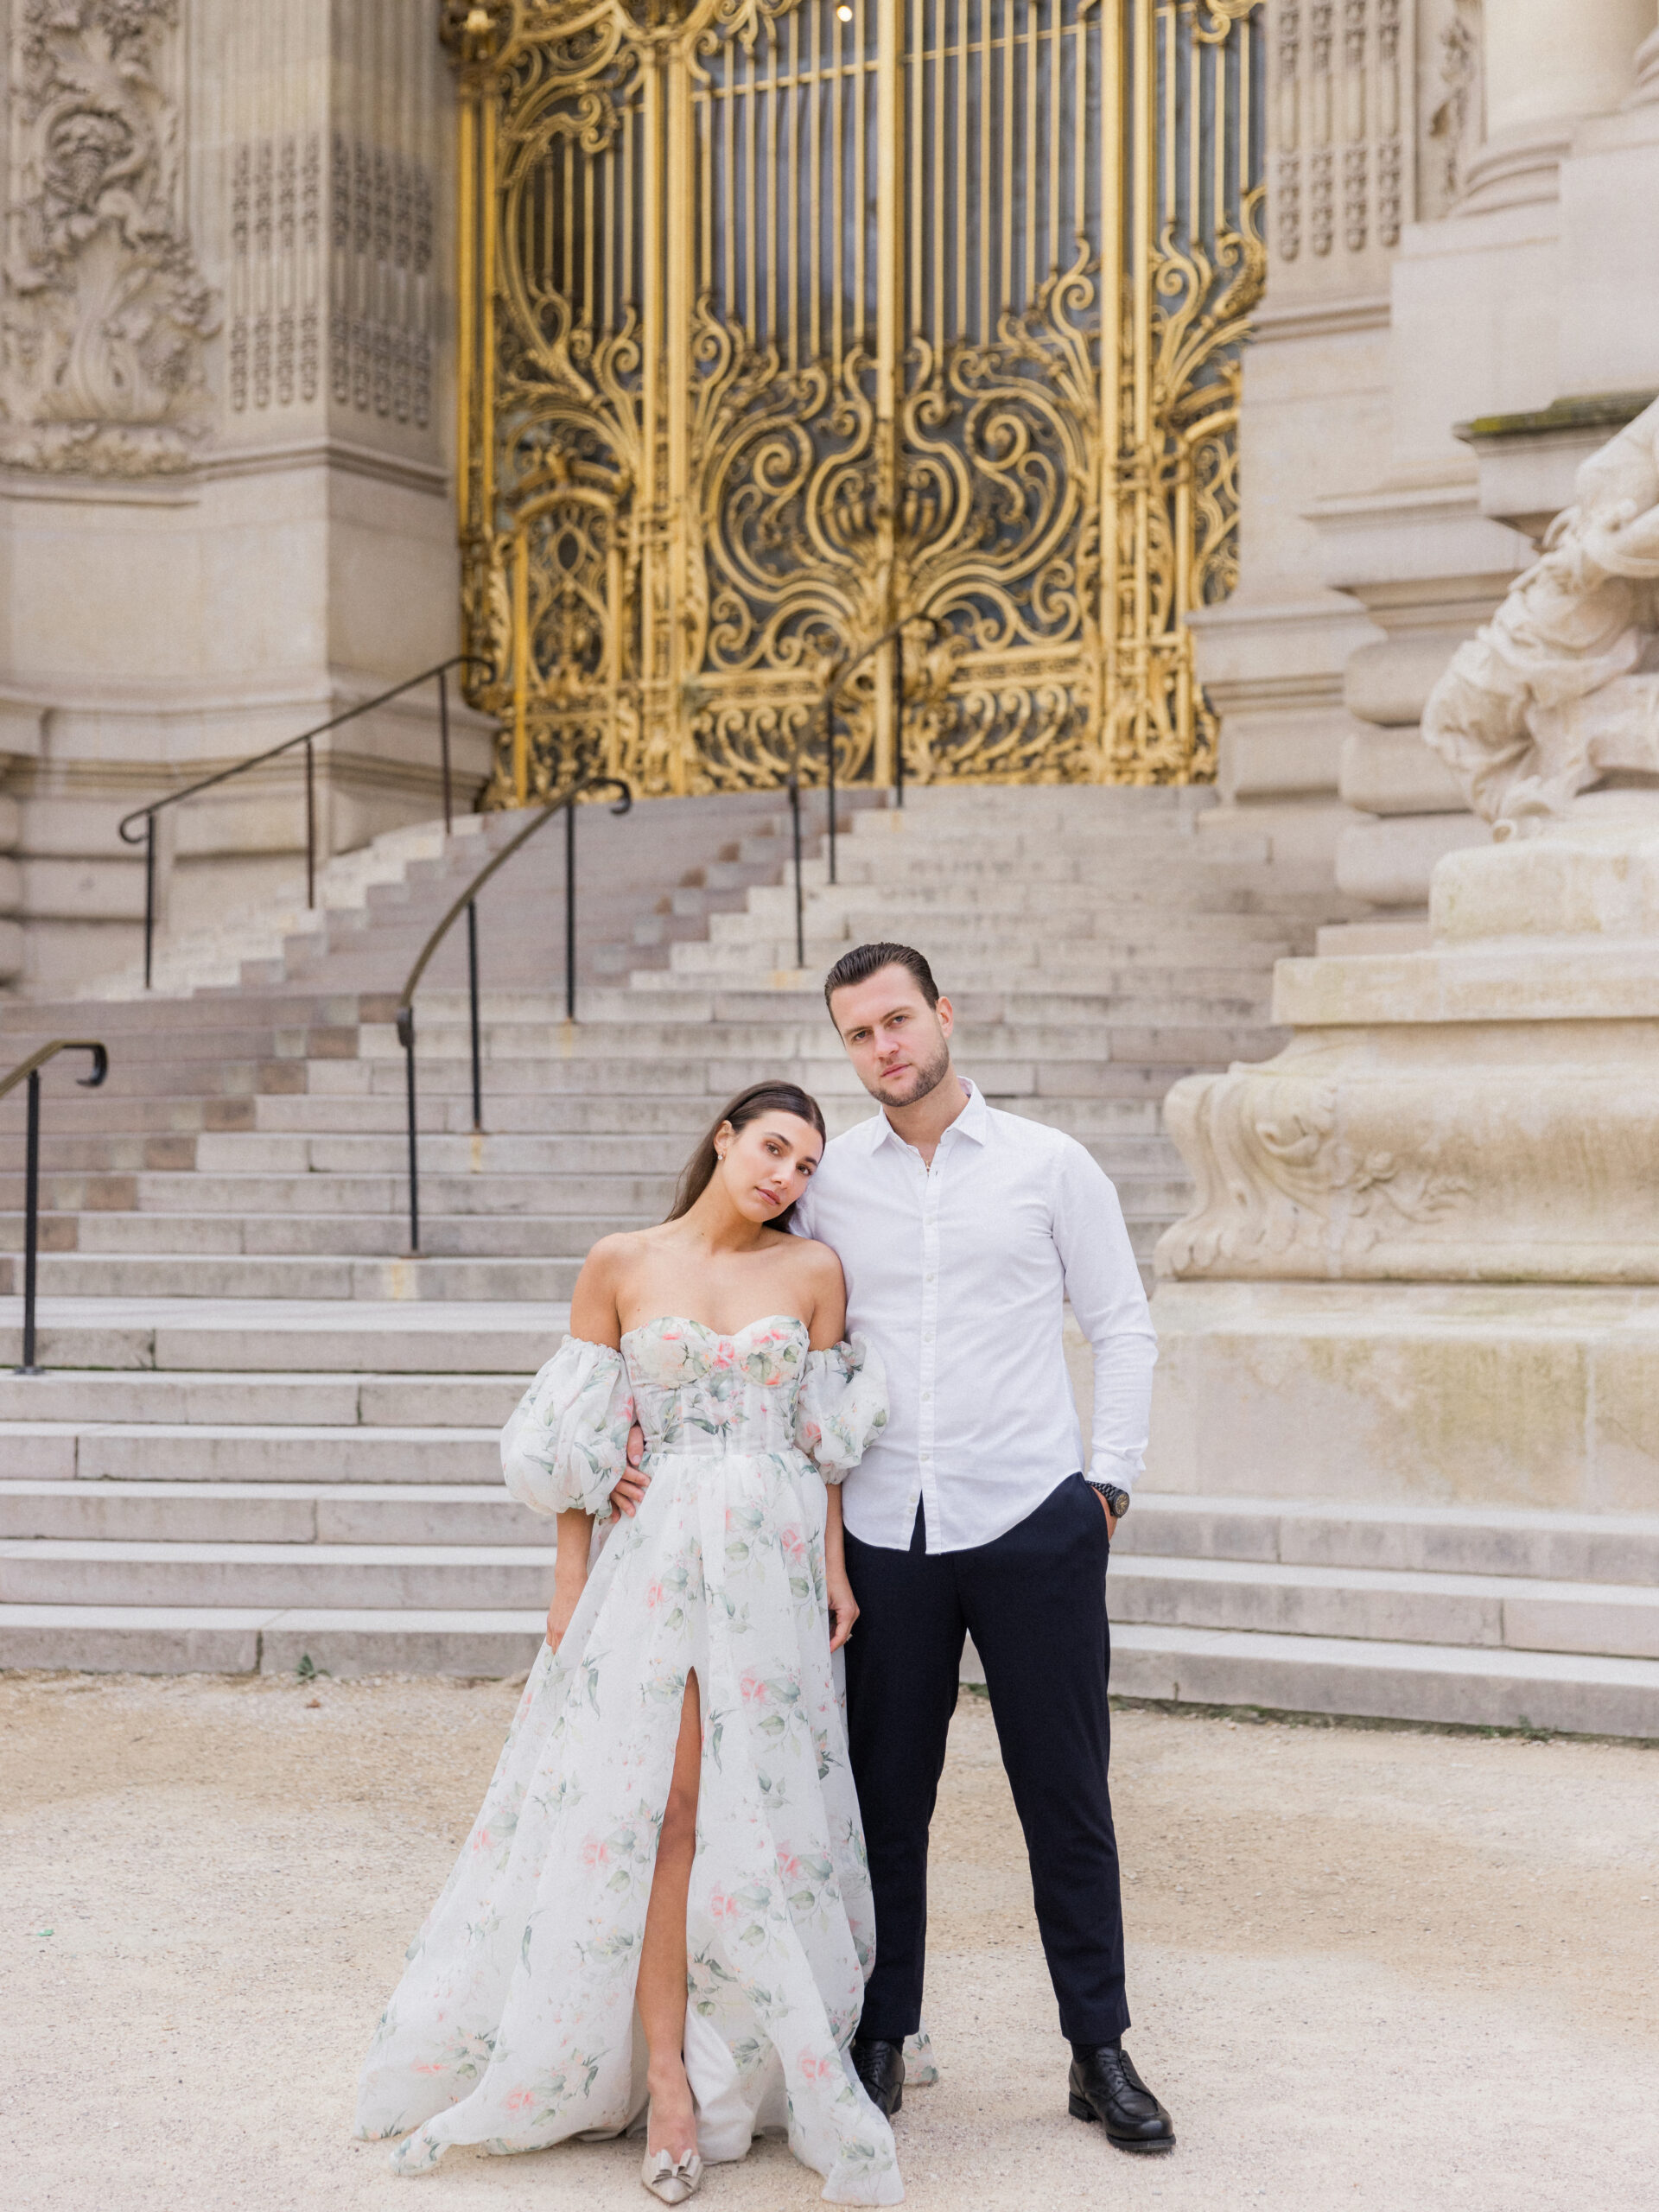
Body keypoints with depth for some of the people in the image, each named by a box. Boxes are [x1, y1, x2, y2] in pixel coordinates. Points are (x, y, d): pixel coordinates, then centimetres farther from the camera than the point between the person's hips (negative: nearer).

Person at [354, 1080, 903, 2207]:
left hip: (777, 1562, 2)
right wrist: (570, 1587, 1)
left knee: (762, 1806, 2)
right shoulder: (621, 1265, 2)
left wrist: (836, 1567, 3)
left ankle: (750, 2059, 15)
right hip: (657, 1555, -1)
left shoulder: (814, 1270, 6)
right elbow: (580, 1440, 3)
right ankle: (668, 2076, 0)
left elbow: (828, 1438, 9)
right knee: (662, 1798, -6)